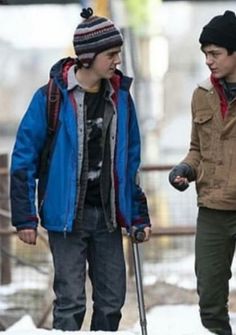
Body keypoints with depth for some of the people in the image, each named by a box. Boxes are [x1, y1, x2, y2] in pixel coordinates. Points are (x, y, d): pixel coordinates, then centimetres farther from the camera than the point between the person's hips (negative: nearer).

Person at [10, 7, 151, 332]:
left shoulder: (120, 97, 5)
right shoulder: (51, 98, -10)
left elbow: (131, 160, 14)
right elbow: (24, 158, -6)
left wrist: (138, 214, 11)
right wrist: (25, 217, -8)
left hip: (108, 214, 5)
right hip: (66, 215, -5)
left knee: (112, 299, 7)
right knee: (71, 301, -5)